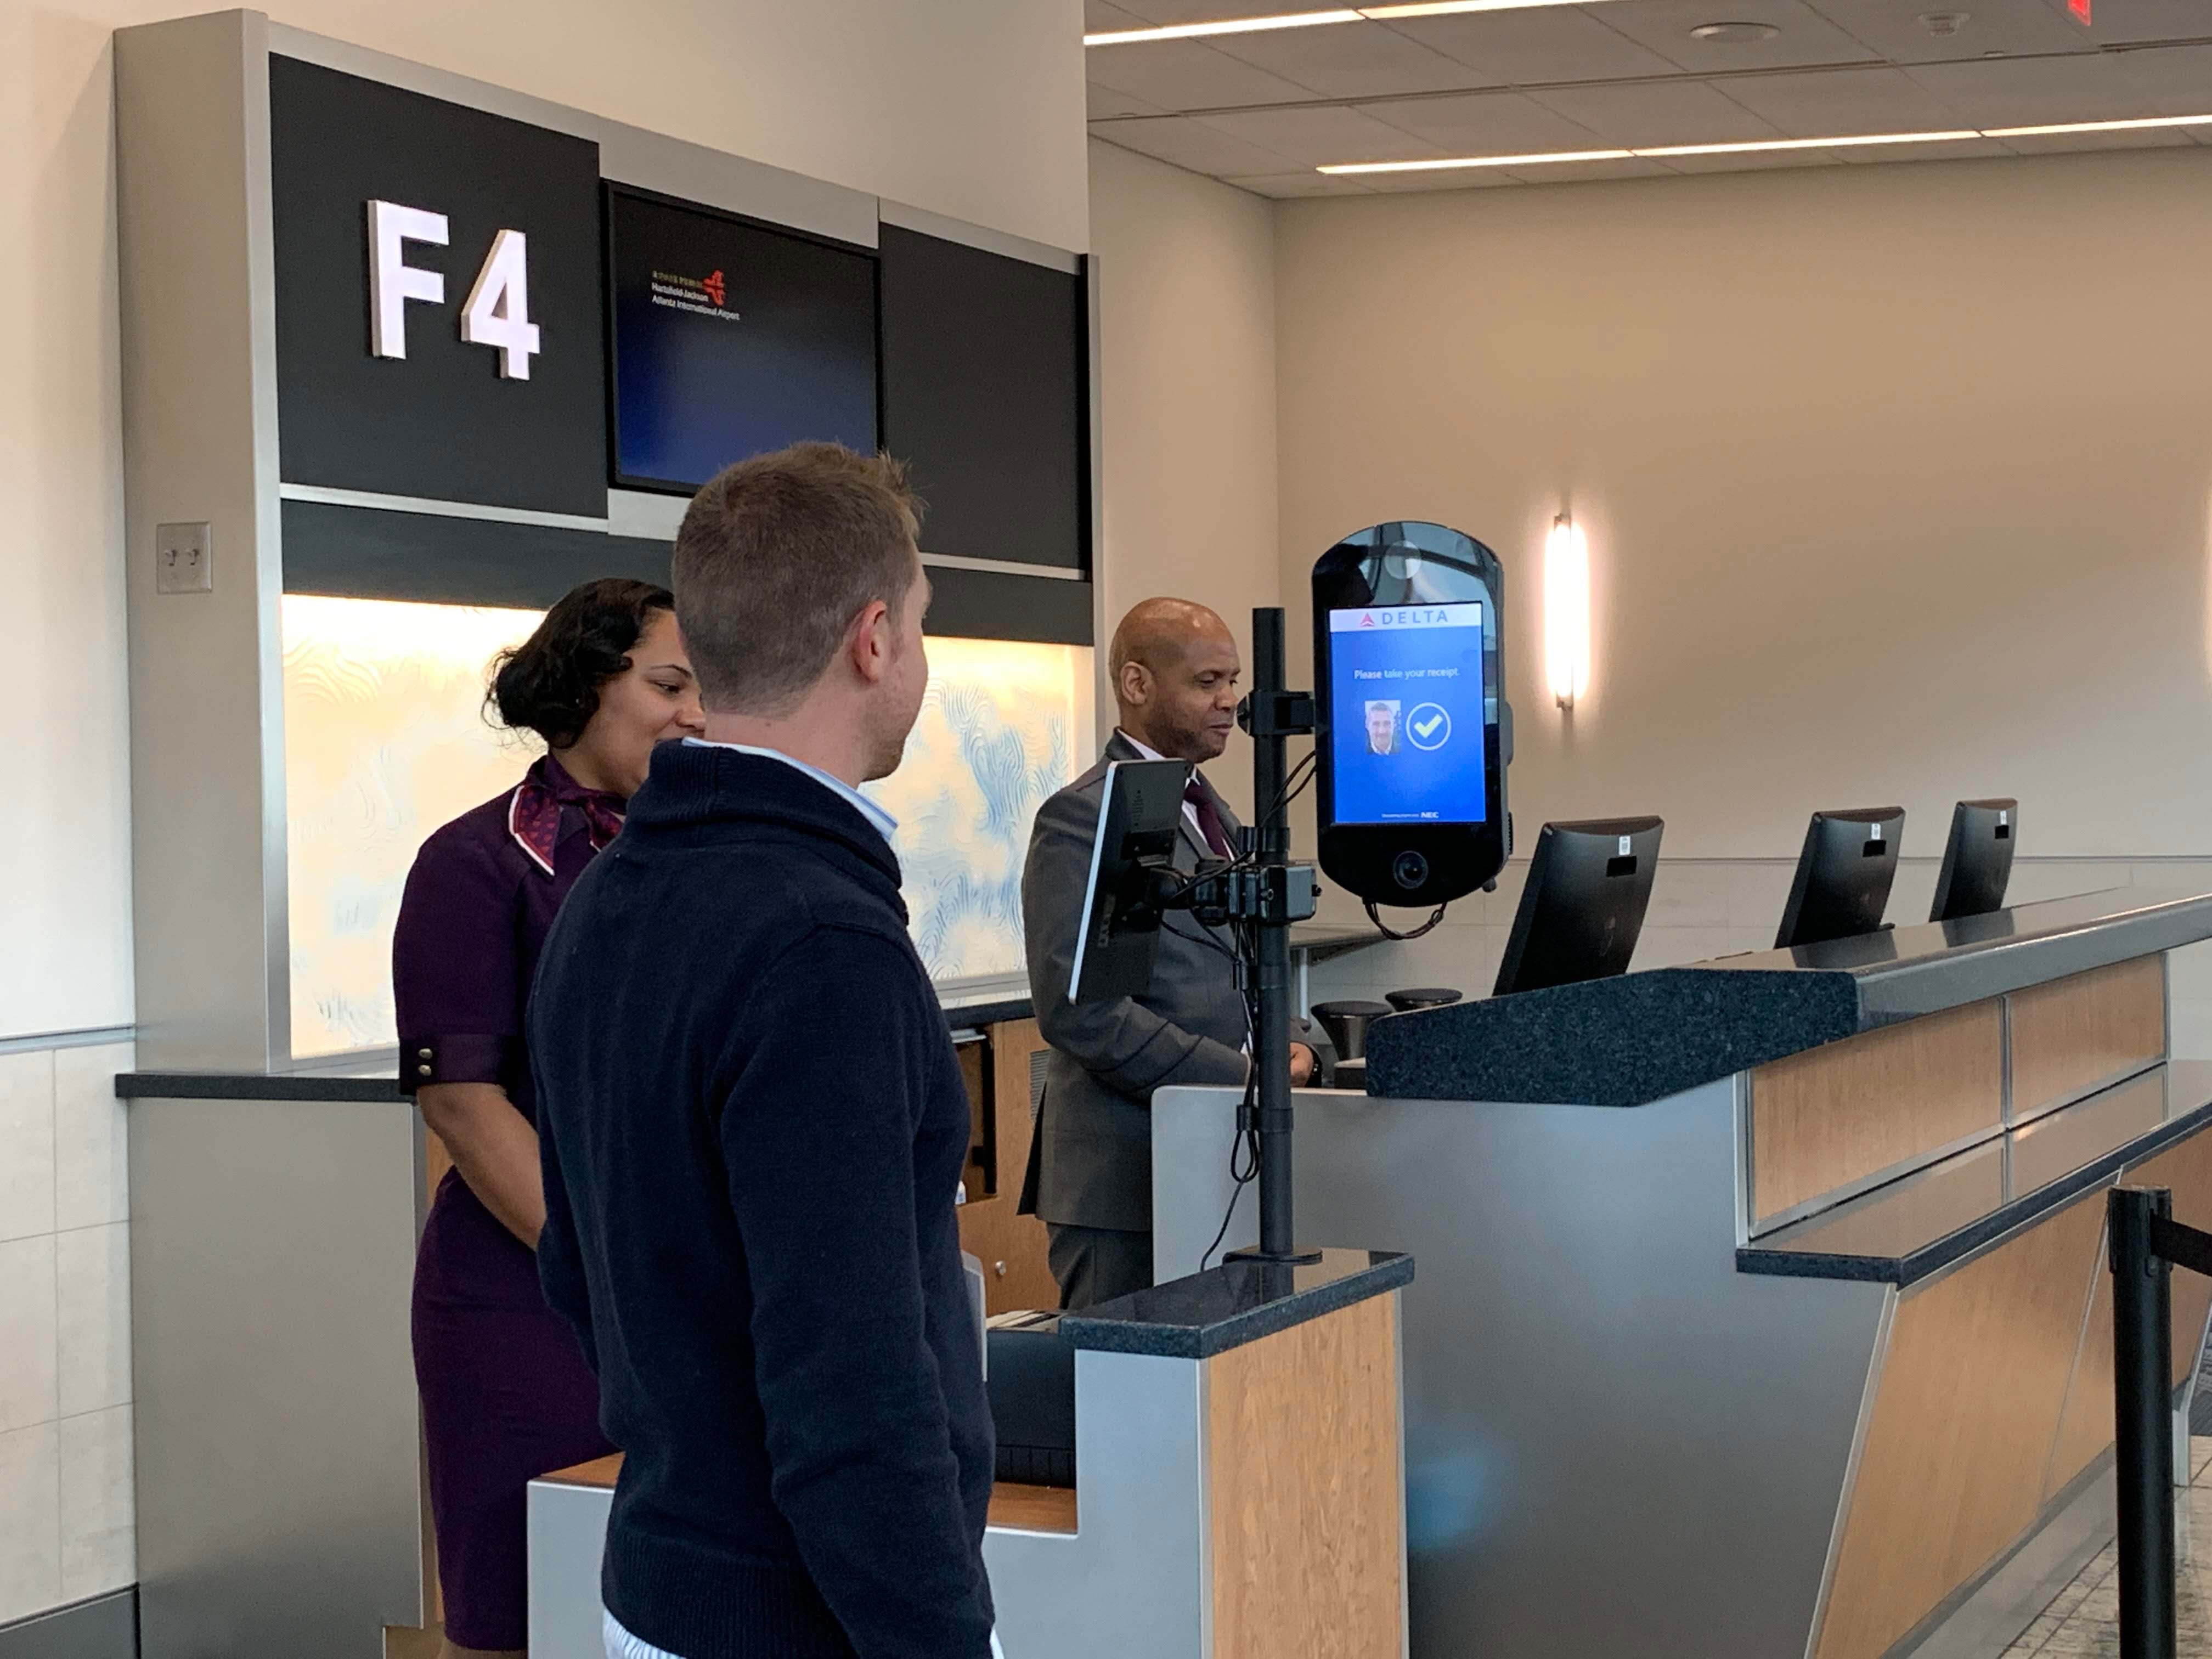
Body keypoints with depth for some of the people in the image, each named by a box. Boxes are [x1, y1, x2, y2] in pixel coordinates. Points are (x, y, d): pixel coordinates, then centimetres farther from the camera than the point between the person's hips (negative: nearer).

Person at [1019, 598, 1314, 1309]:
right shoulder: (1083, 819, -10)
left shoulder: (1214, 813, 19)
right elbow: (1080, 1009, -19)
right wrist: (1238, 1076, -18)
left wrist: (1286, 1047, 4)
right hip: (1130, 1180, -8)